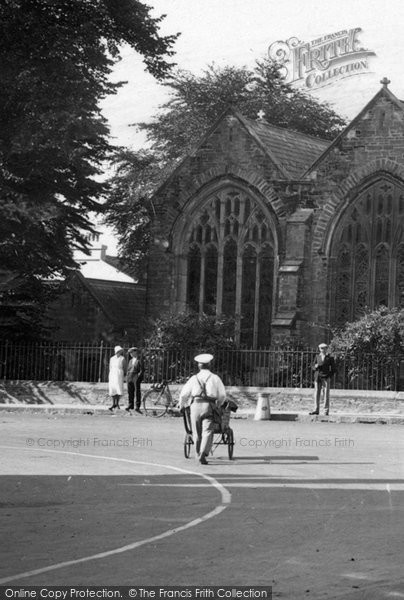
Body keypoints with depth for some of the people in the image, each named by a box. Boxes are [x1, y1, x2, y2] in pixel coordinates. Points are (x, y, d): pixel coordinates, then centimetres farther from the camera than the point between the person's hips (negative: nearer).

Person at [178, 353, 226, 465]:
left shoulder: (194, 378, 10)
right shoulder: (215, 378, 9)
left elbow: (184, 394, 7)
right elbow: (222, 395, 11)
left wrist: (181, 405, 26)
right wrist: (218, 405, 30)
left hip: (195, 405, 1)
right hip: (209, 406, -1)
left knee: (197, 433, 12)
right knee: (207, 432, -6)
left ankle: (198, 454, 21)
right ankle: (203, 454, -24)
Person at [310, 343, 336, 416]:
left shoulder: (330, 358, 3)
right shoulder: (317, 357, 14)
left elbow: (333, 369, 5)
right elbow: (313, 367, 15)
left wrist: (329, 376, -6)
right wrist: (315, 366, -8)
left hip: (326, 378, -3)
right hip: (317, 377, 3)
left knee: (326, 394, -4)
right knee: (317, 394, 0)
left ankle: (326, 410, 0)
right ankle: (316, 410, 1)